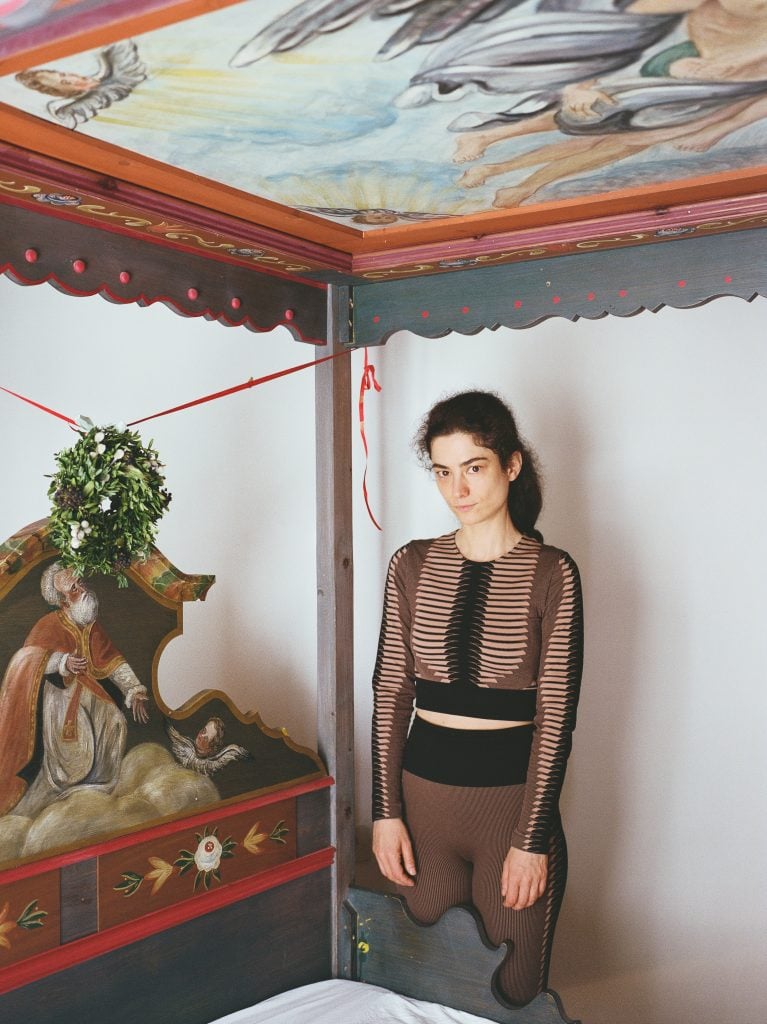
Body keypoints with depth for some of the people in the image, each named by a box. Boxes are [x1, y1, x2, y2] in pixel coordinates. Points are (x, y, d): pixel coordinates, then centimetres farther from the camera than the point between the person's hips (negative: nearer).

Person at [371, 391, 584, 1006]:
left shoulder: (551, 573, -8)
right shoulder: (412, 565, 1)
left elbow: (556, 715, -9)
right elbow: (390, 694, 3)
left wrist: (532, 839, -10)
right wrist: (387, 813, 0)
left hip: (514, 795, -3)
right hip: (425, 792, 3)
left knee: (515, 989, 11)